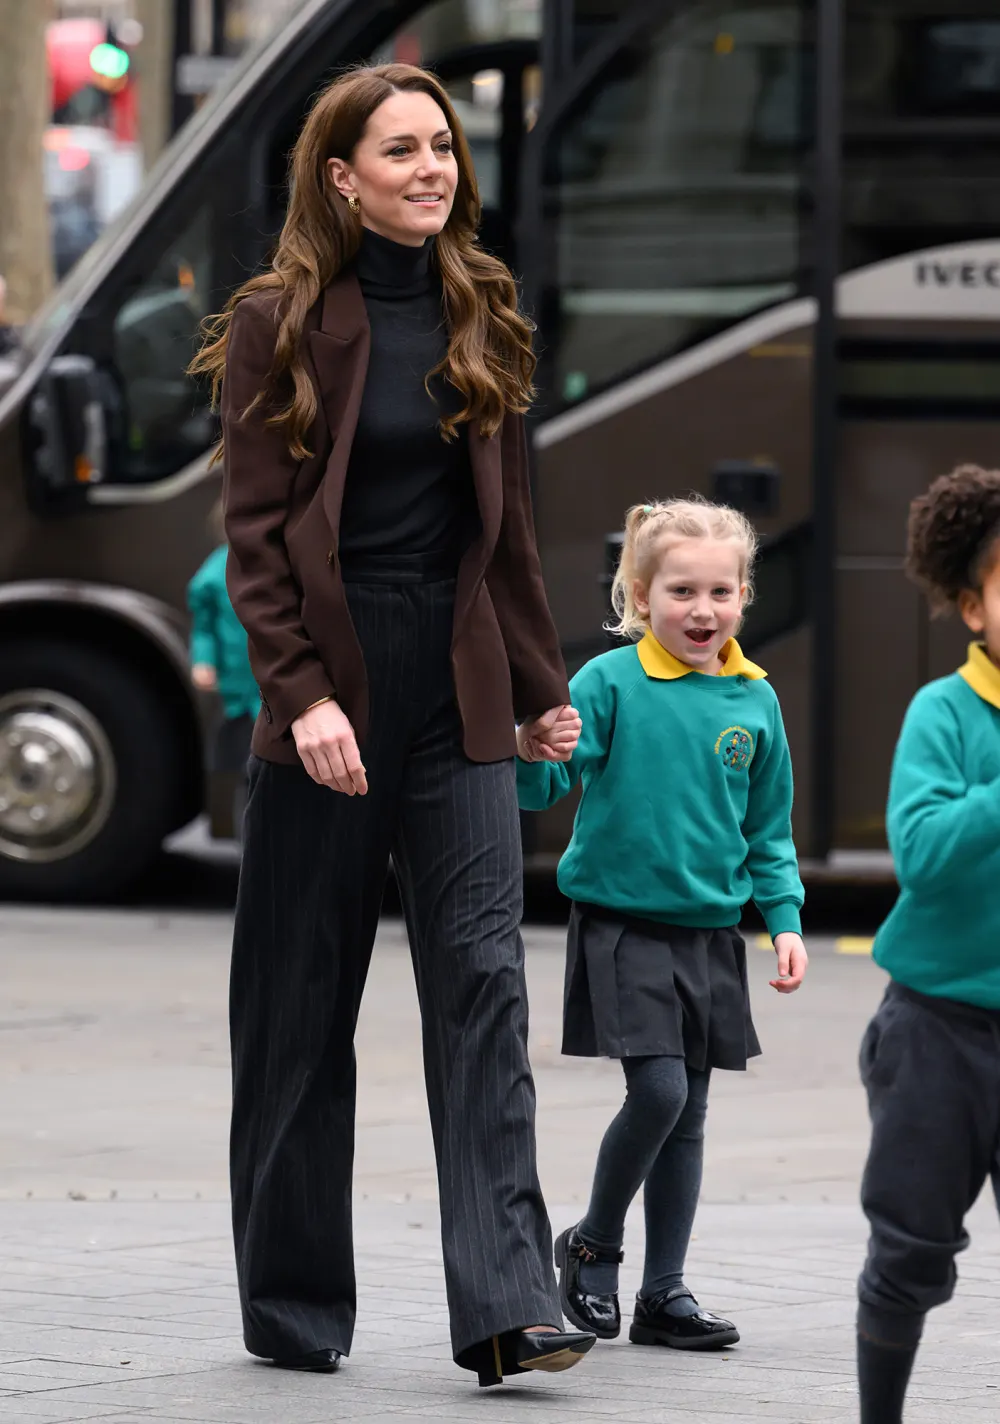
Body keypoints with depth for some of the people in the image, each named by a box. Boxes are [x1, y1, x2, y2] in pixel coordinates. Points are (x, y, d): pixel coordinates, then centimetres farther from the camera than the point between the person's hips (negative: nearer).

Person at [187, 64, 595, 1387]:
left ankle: (508, 1303, -13)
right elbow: (257, 533, -7)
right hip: (330, 685, -3)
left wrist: (542, 685, 16)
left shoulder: (482, 317, 10)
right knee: (299, 1005, 5)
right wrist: (300, 694, -17)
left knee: (482, 977, -8)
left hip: (458, 695, 3)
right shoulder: (279, 323, -2)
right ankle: (292, 1304, 16)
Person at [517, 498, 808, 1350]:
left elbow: (769, 829, 13)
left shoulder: (753, 702, 4)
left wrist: (786, 918, 5)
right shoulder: (611, 683, -9)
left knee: (688, 1112, 8)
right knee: (659, 1088, -15)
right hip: (621, 924, -5)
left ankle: (664, 1291, 16)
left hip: (710, 933, 5)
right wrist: (534, 755, -33)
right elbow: (544, 789, -12)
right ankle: (593, 1246, 8)